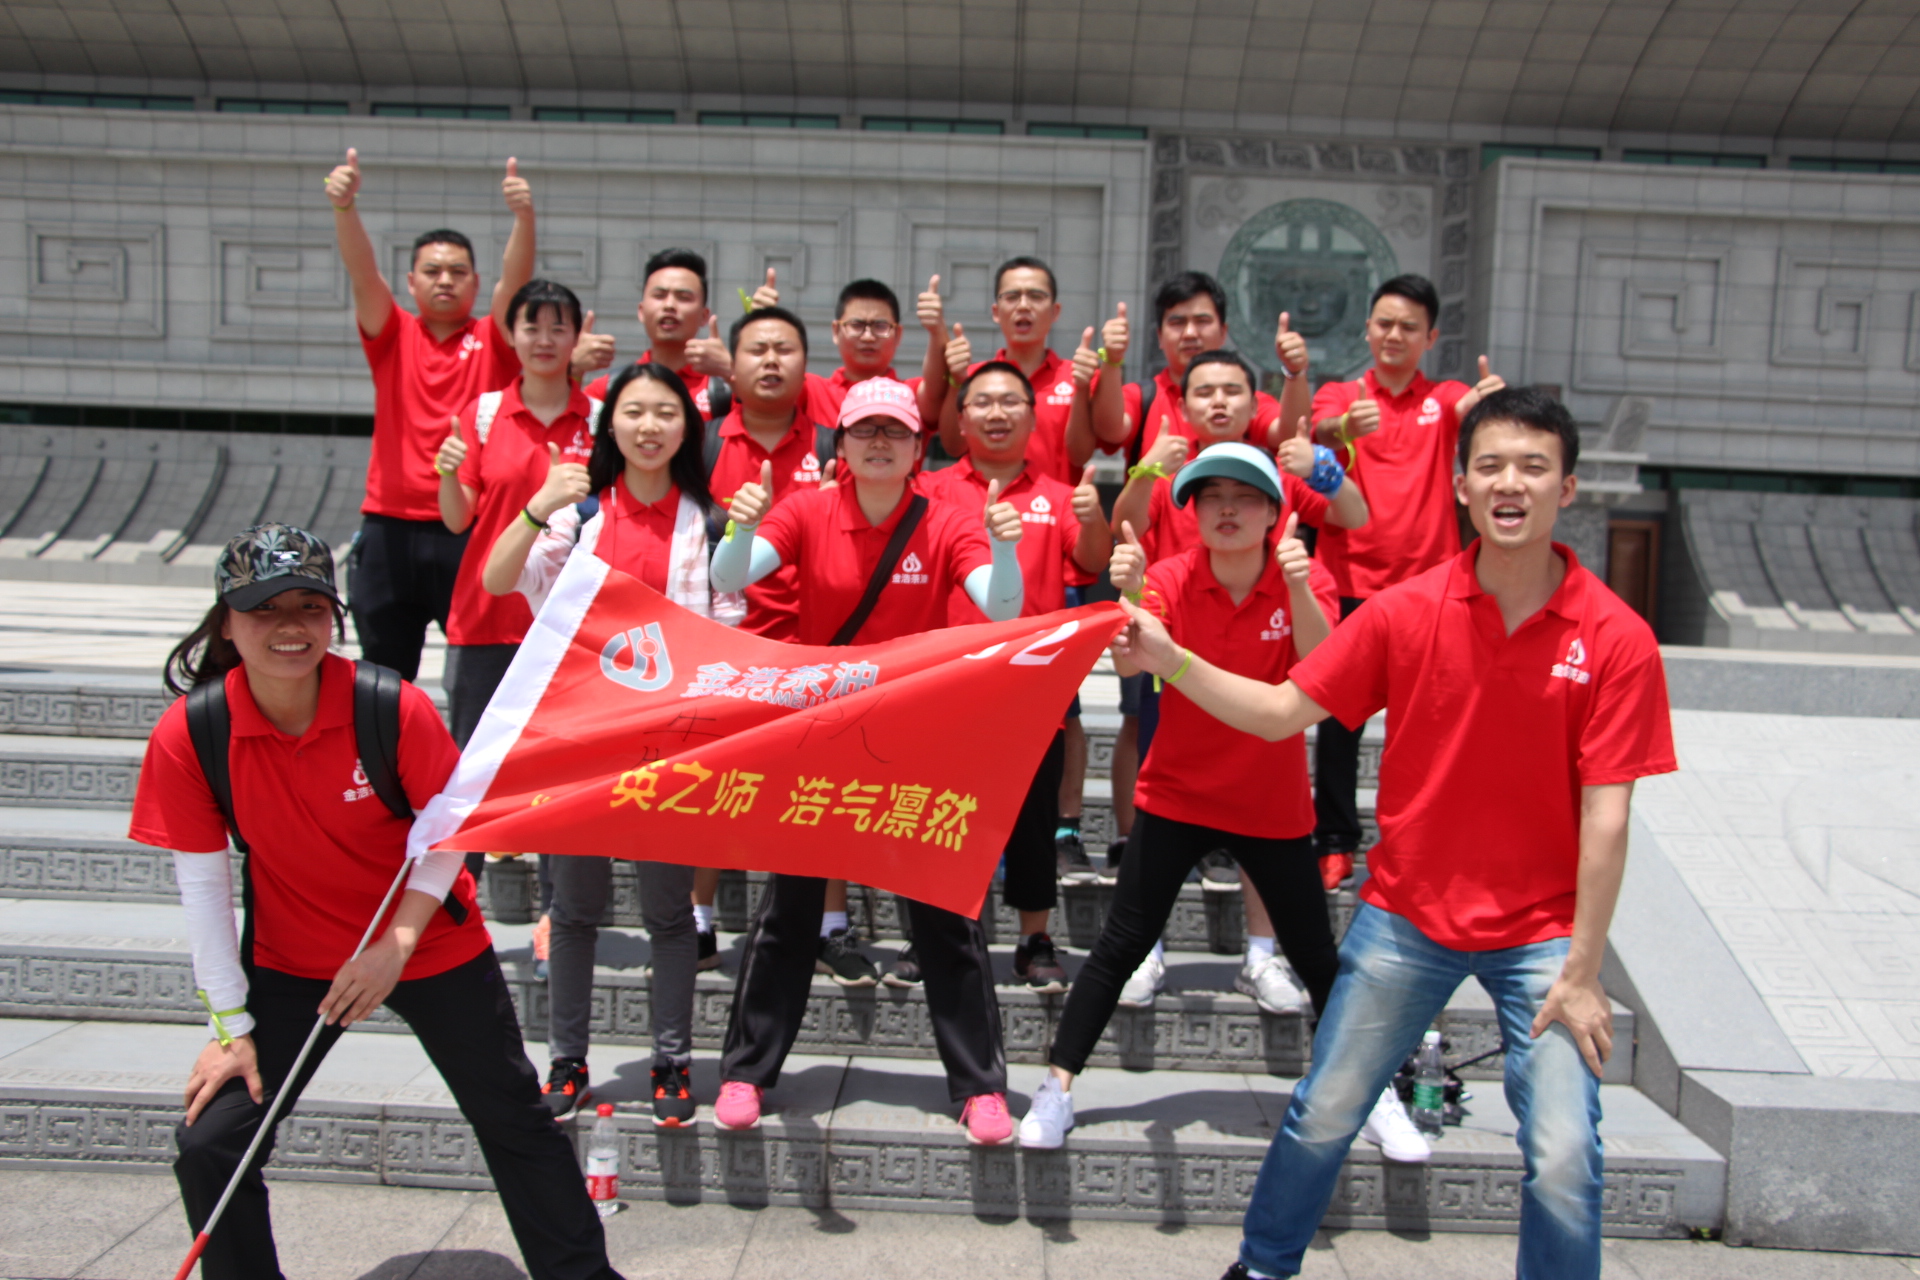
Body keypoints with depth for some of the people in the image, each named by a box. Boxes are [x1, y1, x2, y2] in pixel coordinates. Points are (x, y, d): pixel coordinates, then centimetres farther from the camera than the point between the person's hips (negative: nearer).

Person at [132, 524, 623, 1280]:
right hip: (288, 961, 1)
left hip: (429, 944, -1)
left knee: (516, 1122, 8)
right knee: (208, 1145, -5)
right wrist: (230, 1025, -9)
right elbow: (201, 882, -11)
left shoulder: (394, 708, -22)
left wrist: (397, 943, -20)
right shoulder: (188, 734, -18)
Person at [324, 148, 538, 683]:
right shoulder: (392, 335, 9)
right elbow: (363, 273, -7)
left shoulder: (493, 340, 6)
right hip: (390, 530, 2)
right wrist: (345, 207, -25)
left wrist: (524, 216, -29)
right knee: (382, 675, 10)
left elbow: (516, 279, -11)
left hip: (470, 530, -2)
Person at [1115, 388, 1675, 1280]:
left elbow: (1605, 816, -11)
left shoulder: (1616, 639, -11)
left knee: (1564, 1163, -5)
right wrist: (1169, 659, -16)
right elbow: (1281, 712, -4)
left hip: (1541, 932, -1)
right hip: (1407, 913, 1)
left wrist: (1582, 973, -10)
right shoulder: (1406, 612, -7)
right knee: (1321, 1119, 10)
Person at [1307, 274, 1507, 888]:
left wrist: (1489, 398, -38)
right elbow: (1322, 427, -16)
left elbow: (1471, 410, -14)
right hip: (1352, 581, 0)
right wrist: (1344, 429, -40)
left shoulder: (1445, 399, 9)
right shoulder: (1340, 396, 7)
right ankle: (1335, 843, 13)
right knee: (1339, 720, 2)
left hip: (1427, 583, 1)